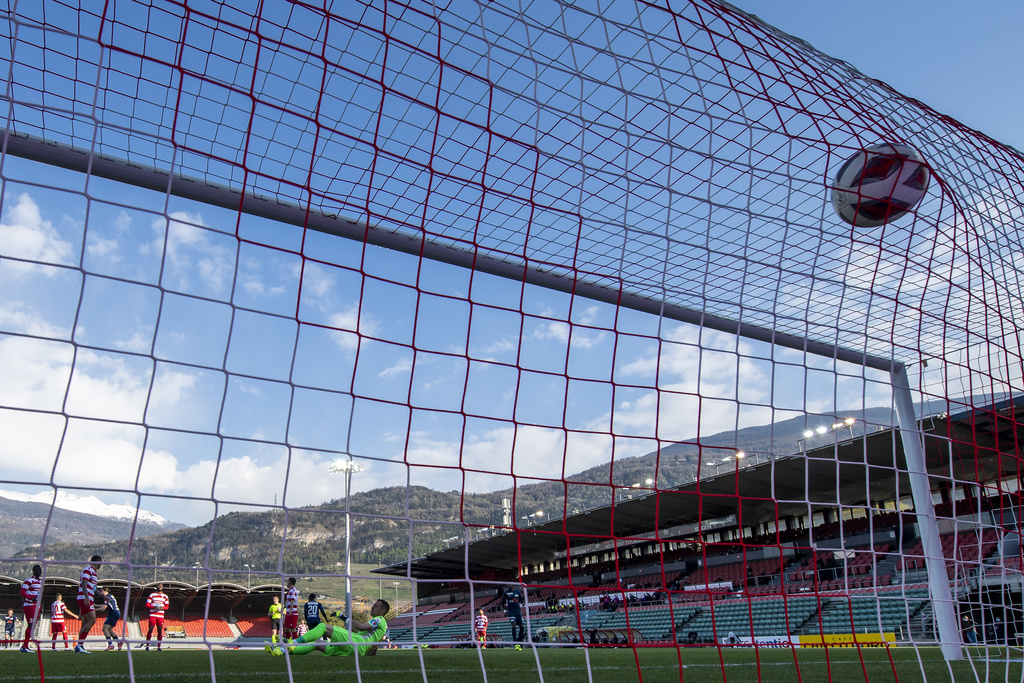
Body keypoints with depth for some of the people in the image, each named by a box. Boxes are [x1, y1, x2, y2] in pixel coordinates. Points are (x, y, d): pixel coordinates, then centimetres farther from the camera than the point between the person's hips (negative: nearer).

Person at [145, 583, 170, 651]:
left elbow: (167, 607, 9)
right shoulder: (152, 595, 7)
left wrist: (162, 608, -12)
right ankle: (147, 646, 2)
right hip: (152, 615, -2)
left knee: (160, 631, 0)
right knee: (150, 630, -5)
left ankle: (159, 647, 4)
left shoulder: (165, 596, 12)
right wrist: (154, 607, -15)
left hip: (161, 616, 2)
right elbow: (147, 605, 3)